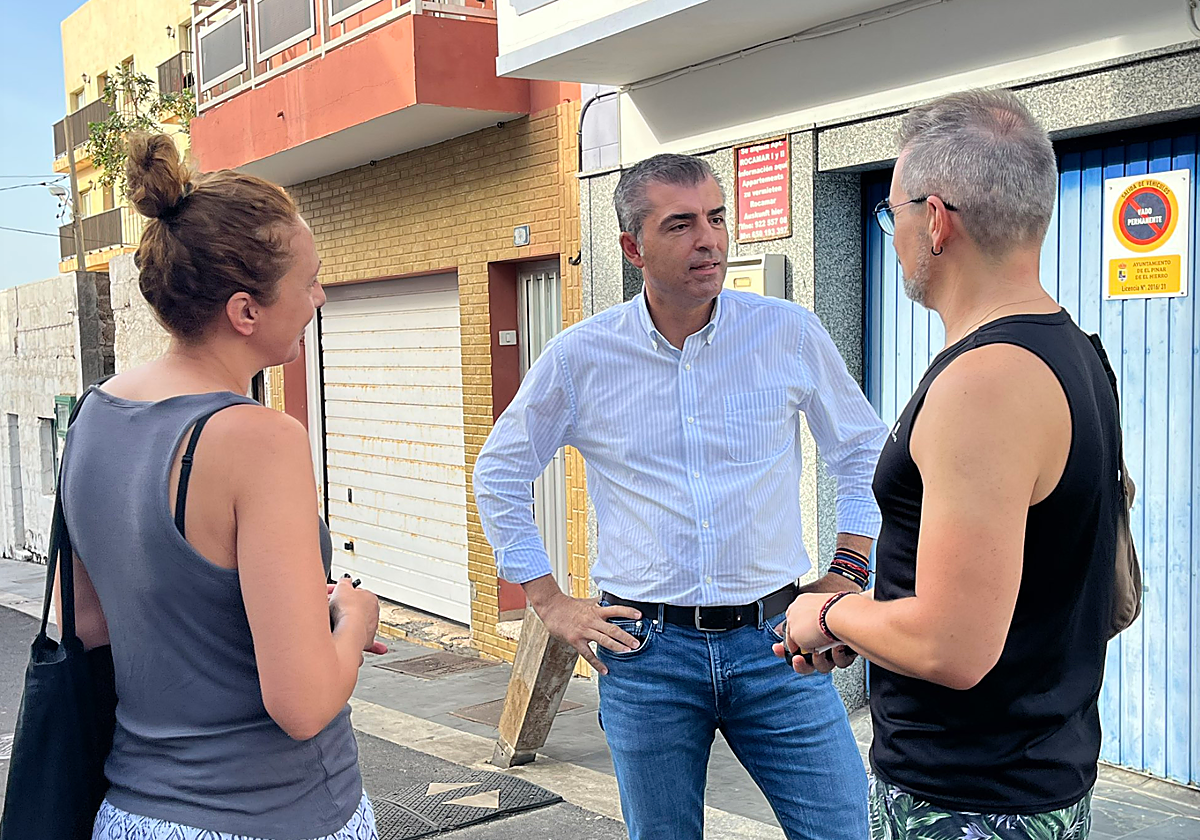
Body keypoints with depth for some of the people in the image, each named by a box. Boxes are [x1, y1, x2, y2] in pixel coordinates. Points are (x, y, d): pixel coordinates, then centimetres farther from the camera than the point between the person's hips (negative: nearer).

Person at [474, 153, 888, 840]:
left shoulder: (790, 332, -3)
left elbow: (863, 452, 11)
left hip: (773, 639, 0)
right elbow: (499, 476, 10)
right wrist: (550, 603, 5)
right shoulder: (580, 357, -3)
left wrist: (845, 581, 5)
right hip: (646, 651, 0)